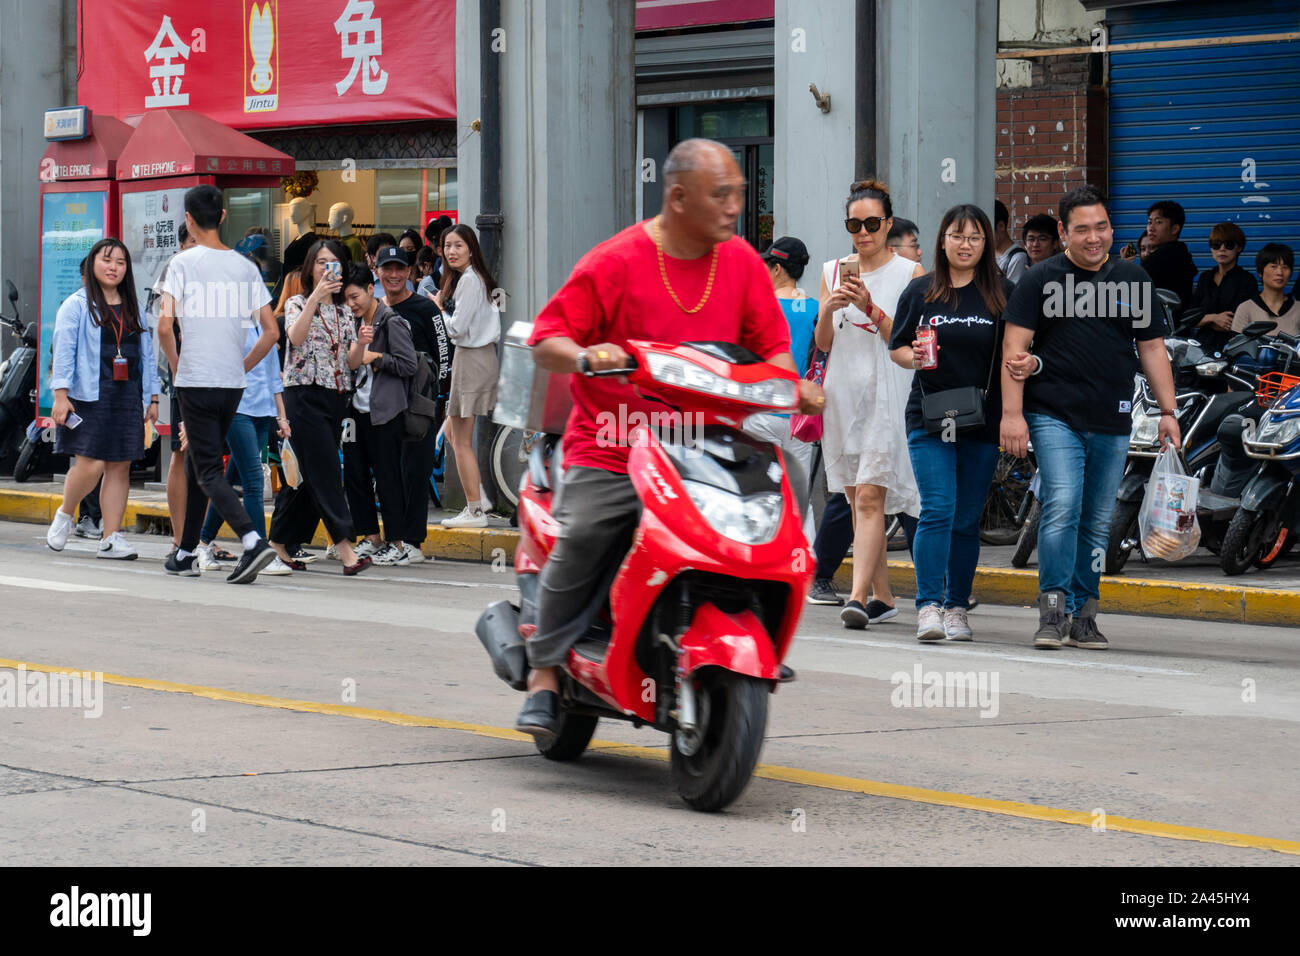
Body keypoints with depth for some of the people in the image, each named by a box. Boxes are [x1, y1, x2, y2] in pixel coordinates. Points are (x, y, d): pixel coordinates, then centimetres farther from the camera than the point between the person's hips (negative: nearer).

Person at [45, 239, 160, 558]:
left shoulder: (134, 310, 16)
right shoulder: (77, 305, 1)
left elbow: (147, 355, 18)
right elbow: (63, 350, -4)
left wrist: (152, 397, 13)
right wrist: (61, 395, -13)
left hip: (127, 399, 5)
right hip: (89, 397, -5)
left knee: (120, 467, 0)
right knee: (91, 464, -13)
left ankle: (111, 538, 2)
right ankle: (64, 515, 14)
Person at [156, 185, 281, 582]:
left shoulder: (183, 263, -7)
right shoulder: (245, 266, 6)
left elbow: (164, 325, -15)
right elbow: (271, 332, 5)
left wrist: (175, 365, 2)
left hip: (195, 381, -5)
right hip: (232, 384, 5)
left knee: (209, 472, -5)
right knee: (197, 466, 19)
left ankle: (252, 540, -25)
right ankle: (186, 553, 24)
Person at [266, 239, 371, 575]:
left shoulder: (344, 310, 16)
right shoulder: (297, 304, 1)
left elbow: (351, 362, 10)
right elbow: (295, 337, -21)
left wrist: (362, 342, -12)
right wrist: (316, 298, -28)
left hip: (335, 397, 6)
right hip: (304, 394, -6)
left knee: (305, 473, 8)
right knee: (324, 471, -13)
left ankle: (282, 543, 17)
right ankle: (345, 548, -20)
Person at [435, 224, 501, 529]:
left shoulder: (469, 280, -16)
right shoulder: (476, 278, 15)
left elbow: (456, 328, -17)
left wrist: (436, 309, -3)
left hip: (471, 359, -10)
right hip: (480, 355, 10)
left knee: (461, 441, -4)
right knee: (453, 432, 19)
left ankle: (475, 511, -1)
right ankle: (478, 496, 18)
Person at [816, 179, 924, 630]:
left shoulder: (909, 273, 0)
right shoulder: (833, 271, 12)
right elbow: (823, 344, 9)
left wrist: (870, 308, -18)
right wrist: (829, 309, -11)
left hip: (887, 393, -5)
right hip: (842, 390, 5)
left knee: (870, 495, -15)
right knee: (856, 499, 7)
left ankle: (859, 597, -22)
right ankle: (883, 596, 16)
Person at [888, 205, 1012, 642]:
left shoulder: (1002, 293, 6)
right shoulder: (920, 291, 7)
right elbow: (897, 347, 12)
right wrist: (914, 358, -10)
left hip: (983, 421, 1)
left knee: (967, 520, 5)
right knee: (937, 511, -13)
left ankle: (957, 606, 15)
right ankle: (928, 606, -14)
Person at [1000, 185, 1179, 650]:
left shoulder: (1133, 279, 12)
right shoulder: (1041, 279, 2)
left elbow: (1152, 347, 15)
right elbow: (1014, 346, -2)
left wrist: (1167, 411, 9)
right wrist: (1012, 412, -10)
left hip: (1112, 421, 3)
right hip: (1054, 415, -3)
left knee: (1097, 523, 5)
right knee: (1062, 507, -17)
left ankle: (1083, 615, 13)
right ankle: (1052, 611, -13)